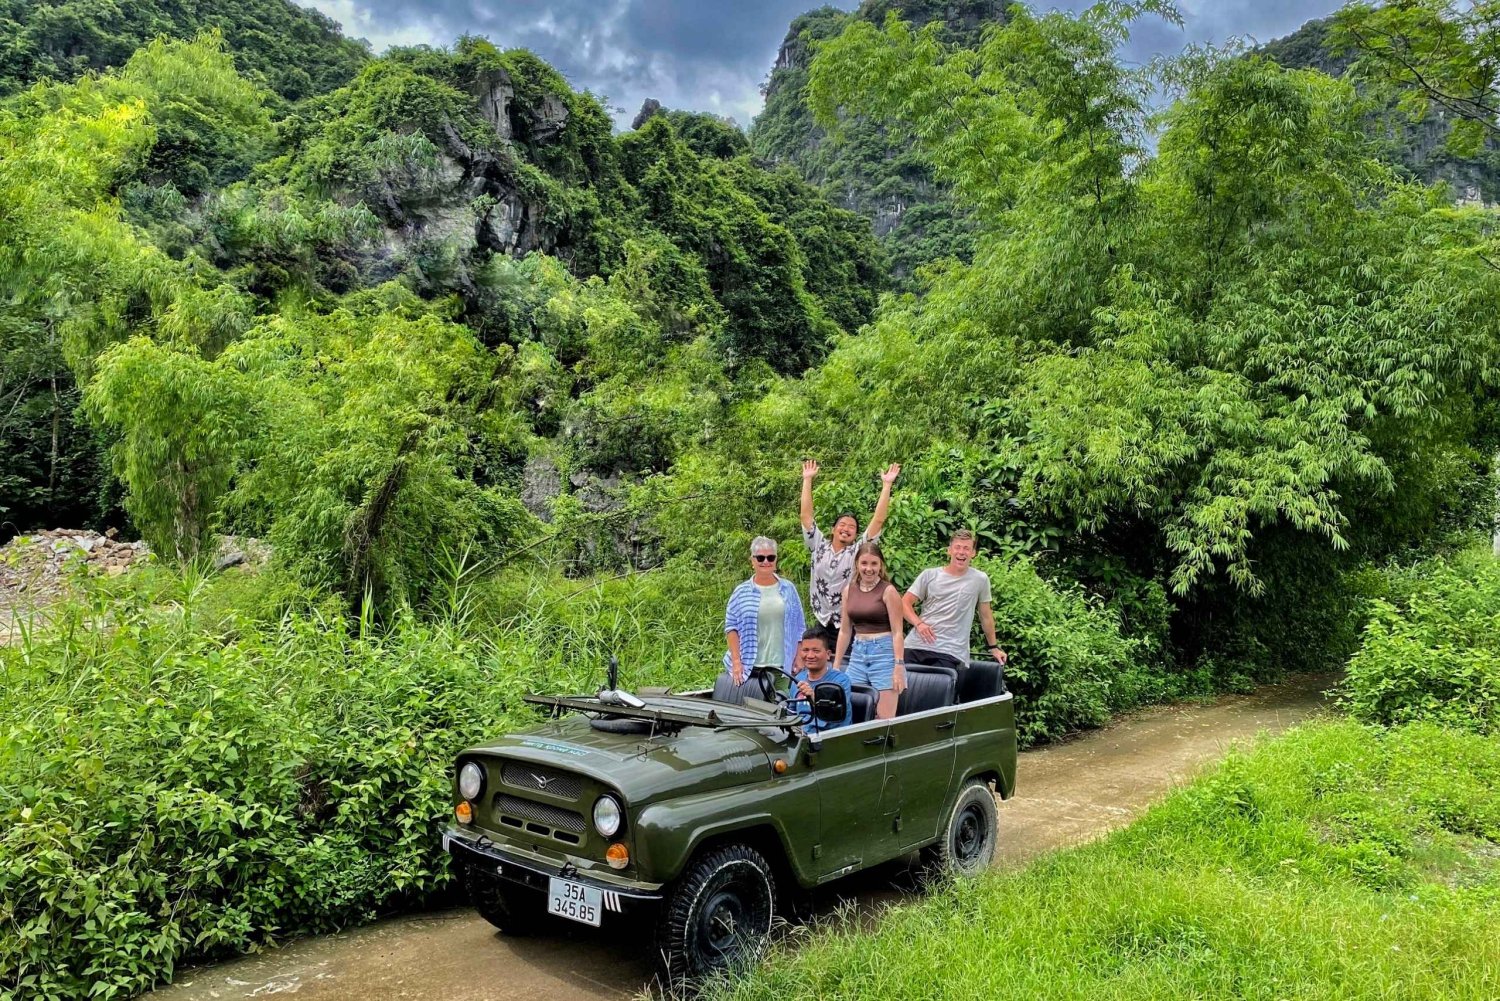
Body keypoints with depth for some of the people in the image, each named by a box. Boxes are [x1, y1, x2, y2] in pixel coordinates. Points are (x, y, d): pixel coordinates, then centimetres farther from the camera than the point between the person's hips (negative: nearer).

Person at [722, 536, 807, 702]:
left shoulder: (788, 589, 8)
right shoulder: (741, 593, 3)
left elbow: (799, 627, 11)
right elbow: (731, 627, 2)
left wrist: (798, 660, 6)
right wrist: (736, 662, -6)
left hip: (782, 667, 1)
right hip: (749, 667, -1)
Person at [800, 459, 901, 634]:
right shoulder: (819, 546, 5)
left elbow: (878, 520, -6)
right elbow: (806, 515, 3)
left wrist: (886, 484, -10)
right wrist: (807, 480, 2)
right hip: (822, 624, 2)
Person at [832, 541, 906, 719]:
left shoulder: (888, 591, -5)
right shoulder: (849, 590, 9)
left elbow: (897, 632, -8)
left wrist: (899, 667, -15)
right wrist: (836, 665, 14)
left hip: (884, 652, -5)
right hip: (857, 653, 5)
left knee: (884, 718, -6)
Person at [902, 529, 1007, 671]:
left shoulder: (980, 579, 5)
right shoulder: (929, 575, 6)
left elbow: (986, 616, 15)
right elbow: (905, 603, 7)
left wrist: (993, 647, 21)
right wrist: (918, 623, -10)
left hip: (951, 652, -1)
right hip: (916, 646, 2)